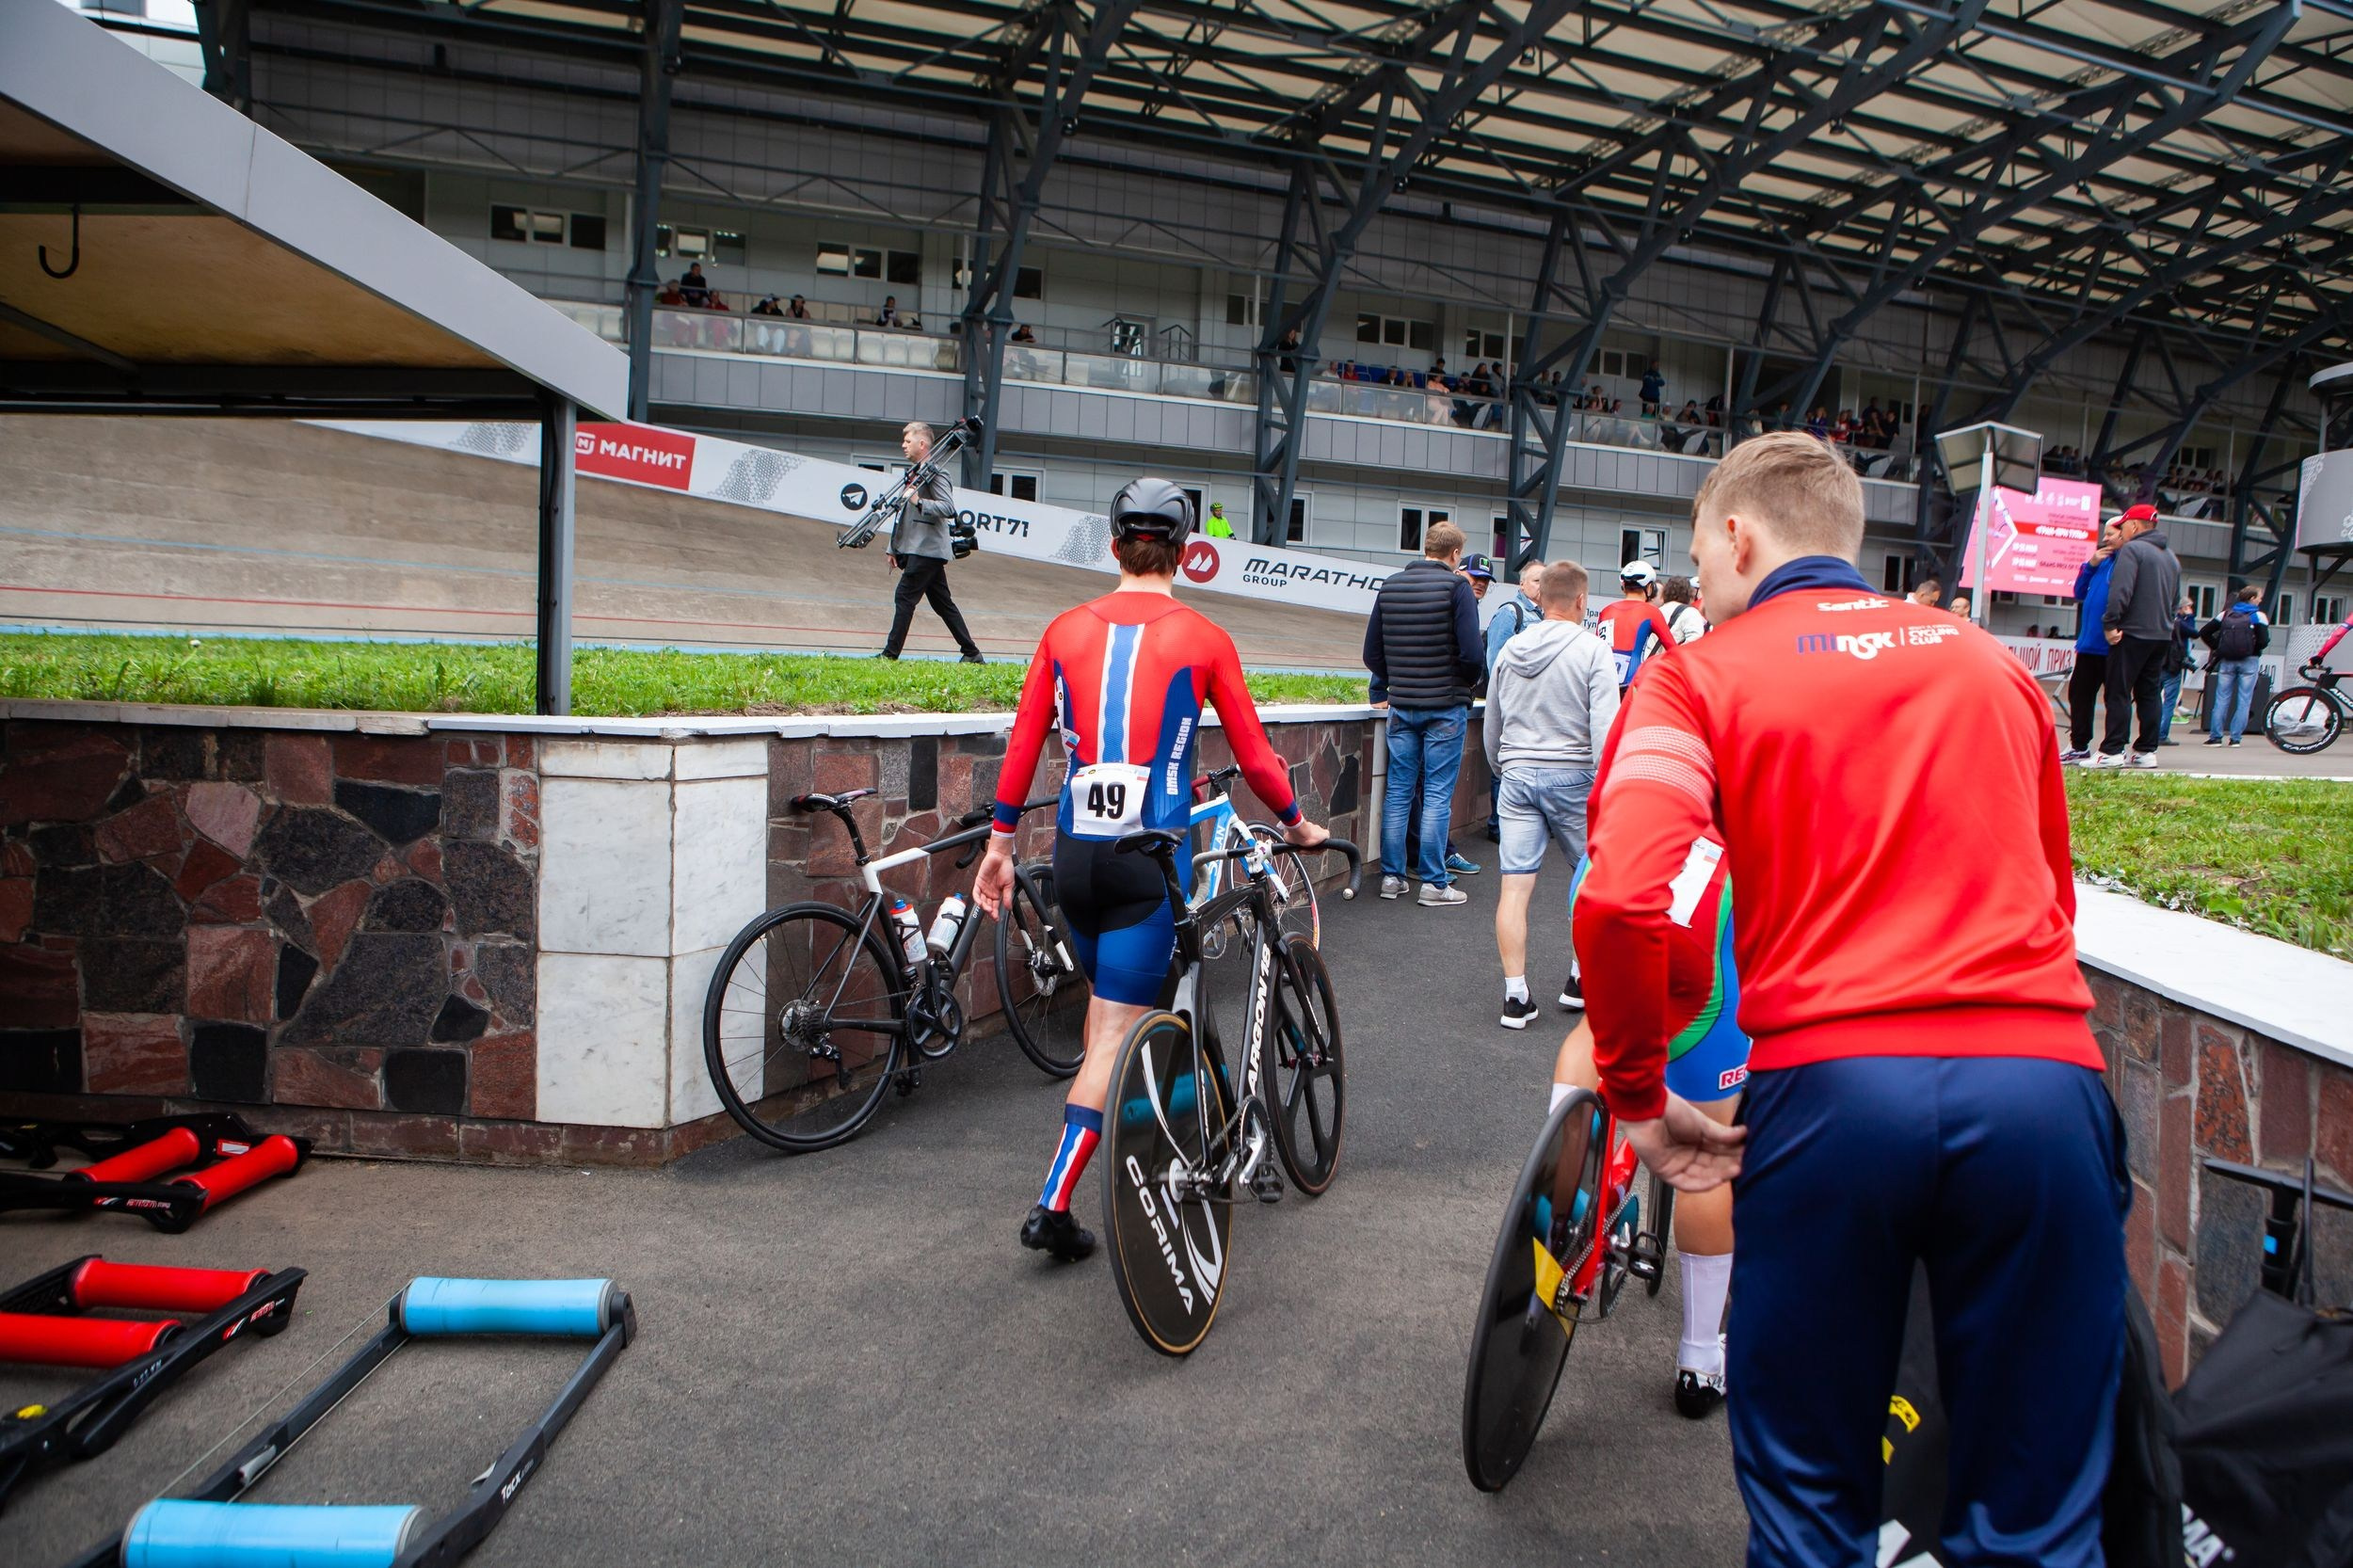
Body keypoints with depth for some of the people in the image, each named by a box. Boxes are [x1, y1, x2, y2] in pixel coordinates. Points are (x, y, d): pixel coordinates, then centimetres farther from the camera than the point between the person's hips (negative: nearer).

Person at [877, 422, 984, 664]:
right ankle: (972, 653, 11)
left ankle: (890, 653, -7)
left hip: (927, 549, -10)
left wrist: (919, 502, -28)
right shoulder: (915, 473, 20)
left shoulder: (935, 474, -9)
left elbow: (949, 509, -20)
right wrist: (895, 549, 22)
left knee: (904, 597, -10)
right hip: (916, 549, 10)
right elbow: (905, 514, 24)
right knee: (942, 602, 9)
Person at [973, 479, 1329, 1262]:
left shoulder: (1067, 629, 6)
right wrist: (1297, 824, 20)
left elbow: (1023, 741, 6)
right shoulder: (1203, 638, -2)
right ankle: (1053, 1206, -2)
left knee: (1107, 998, 26)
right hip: (1151, 855, -4)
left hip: (1075, 851, 4)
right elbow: (1254, 756, 3)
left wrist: (1001, 842, 15)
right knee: (1117, 1030, 1)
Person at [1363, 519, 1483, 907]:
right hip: (1445, 706, -5)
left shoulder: (1390, 585, 7)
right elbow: (1472, 652, -14)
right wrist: (1468, 683, 5)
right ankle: (1434, 883, 2)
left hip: (1402, 706, 5)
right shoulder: (1457, 586, -9)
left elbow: (1372, 652, 8)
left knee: (1398, 791, 10)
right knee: (1437, 795, 0)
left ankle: (1391, 876, 14)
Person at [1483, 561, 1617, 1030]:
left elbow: (1491, 726, 16)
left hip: (1517, 776, 3)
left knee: (1514, 888, 1)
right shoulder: (1593, 649, -7)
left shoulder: (1511, 648, 8)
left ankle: (1516, 996, 2)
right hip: (1571, 776, -3)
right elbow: (1604, 728, -14)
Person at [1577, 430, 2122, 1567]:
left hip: (1831, 1084, -3)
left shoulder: (1700, 673, 6)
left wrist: (1636, 1098, 2)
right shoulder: (1991, 663, 19)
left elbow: (1621, 898, -10)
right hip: (2044, 1079, 3)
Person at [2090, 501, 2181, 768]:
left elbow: (2121, 590, -20)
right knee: (2149, 694, 10)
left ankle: (2112, 751, -9)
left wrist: (2110, 623, -18)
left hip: (2132, 634, -8)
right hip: (2162, 636, 8)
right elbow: (2176, 598, 22)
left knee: (2119, 693, -6)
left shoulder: (2132, 549, -9)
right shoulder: (2172, 556, 19)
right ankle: (2147, 751, 11)